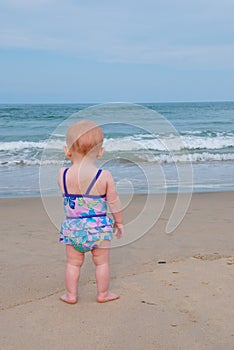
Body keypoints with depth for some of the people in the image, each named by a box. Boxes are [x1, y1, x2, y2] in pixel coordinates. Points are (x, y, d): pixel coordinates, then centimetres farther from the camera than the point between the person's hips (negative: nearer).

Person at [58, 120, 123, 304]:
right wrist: (119, 221, 10)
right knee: (102, 262, 15)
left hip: (73, 226, 2)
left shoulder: (63, 174, -10)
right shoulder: (105, 176, -14)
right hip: (99, 226, -1)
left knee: (73, 263, 16)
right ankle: (103, 294, 26)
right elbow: (114, 202, -5)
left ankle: (71, 294, 25)